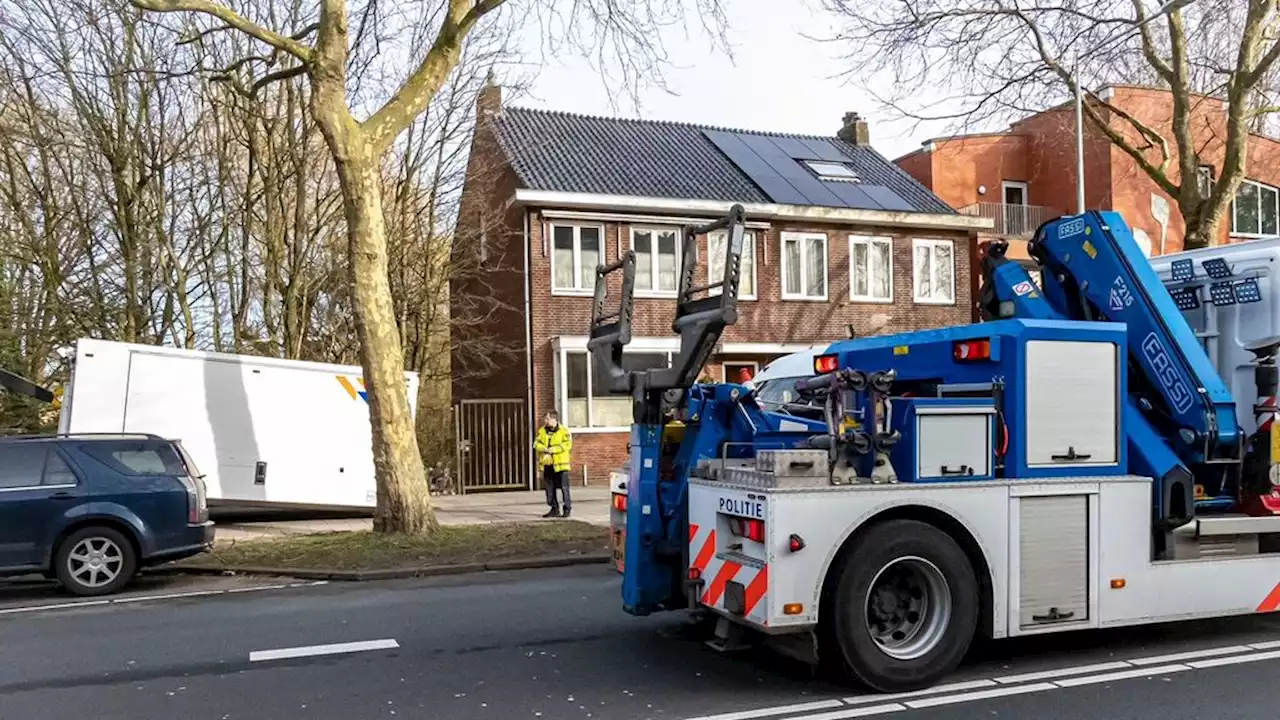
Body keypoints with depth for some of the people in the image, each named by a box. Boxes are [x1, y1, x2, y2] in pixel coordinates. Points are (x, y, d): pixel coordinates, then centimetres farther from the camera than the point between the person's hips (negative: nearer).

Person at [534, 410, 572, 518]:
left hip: (560, 464, -5)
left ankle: (567, 508, 6)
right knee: (549, 488, 10)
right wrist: (544, 449, -16)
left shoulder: (564, 431, -6)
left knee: (564, 487, -3)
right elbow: (537, 444, 5)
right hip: (547, 464, 5)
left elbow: (567, 444, -15)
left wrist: (553, 449, -21)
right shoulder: (542, 431, 10)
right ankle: (555, 509, 19)